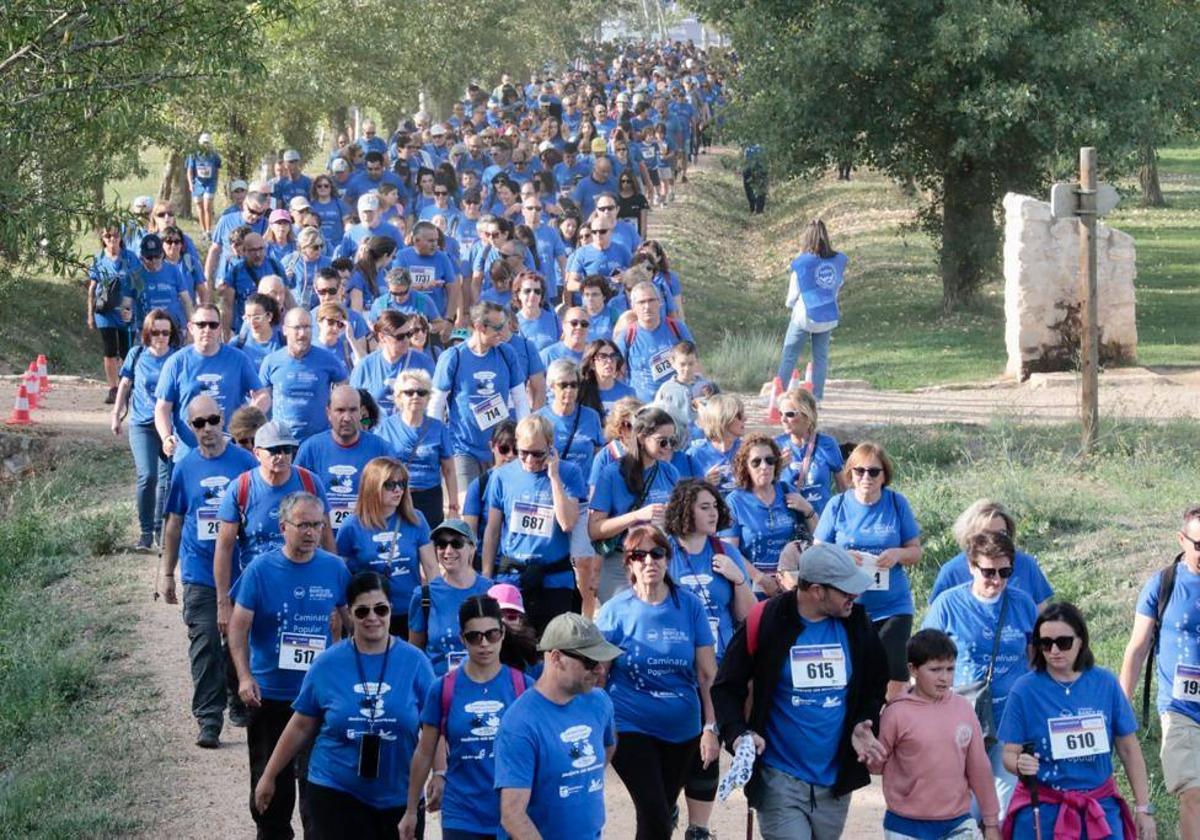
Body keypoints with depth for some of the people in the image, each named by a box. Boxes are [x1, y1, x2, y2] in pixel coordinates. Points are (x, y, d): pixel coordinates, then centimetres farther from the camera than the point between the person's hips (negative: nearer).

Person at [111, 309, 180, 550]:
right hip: (142, 424, 0)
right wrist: (116, 414, 15)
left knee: (168, 478, 6)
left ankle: (162, 529, 23)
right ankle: (146, 530, 0)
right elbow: (125, 385, 13)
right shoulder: (137, 355, 2)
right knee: (147, 476, -13)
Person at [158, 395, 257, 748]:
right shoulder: (185, 467, 3)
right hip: (199, 573, 0)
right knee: (205, 648, -4)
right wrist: (166, 572, 12)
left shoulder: (245, 462, -2)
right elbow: (174, 522, 11)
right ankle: (208, 720, -2)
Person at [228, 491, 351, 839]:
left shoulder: (335, 569, -1)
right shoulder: (260, 570, -8)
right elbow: (239, 627, -7)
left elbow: (349, 620, 12)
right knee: (270, 783, 13)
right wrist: (244, 676, -18)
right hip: (269, 694, 0)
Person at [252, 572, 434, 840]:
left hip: (400, 798, 1)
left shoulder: (414, 661, -2)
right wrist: (269, 776, 11)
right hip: (337, 795, -1)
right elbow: (301, 727, 8)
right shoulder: (328, 664, -1)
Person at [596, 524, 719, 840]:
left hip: (682, 730, 3)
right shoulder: (615, 611, -7)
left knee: (661, 814, 13)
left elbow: (707, 674, 0)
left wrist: (711, 728, -4)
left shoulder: (689, 606, -2)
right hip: (631, 728, -3)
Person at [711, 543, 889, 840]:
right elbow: (727, 687, -2)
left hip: (835, 781, 4)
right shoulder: (766, 622, -10)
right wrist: (738, 733, -18)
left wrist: (862, 723, -3)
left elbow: (875, 685, 16)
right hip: (779, 779, -4)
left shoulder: (857, 624, 1)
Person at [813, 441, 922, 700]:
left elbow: (916, 552, 6)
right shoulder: (838, 505, 2)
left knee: (894, 673, -8)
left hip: (893, 606, 0)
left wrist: (898, 554, -16)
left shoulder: (897, 504, 2)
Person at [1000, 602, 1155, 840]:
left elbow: (1129, 749, 6)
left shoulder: (1105, 684, 0)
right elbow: (1010, 753, -3)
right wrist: (1020, 764, -27)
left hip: (1100, 808, 2)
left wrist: (1143, 807, 5)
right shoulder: (1025, 690, -6)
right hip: (1043, 809, -2)